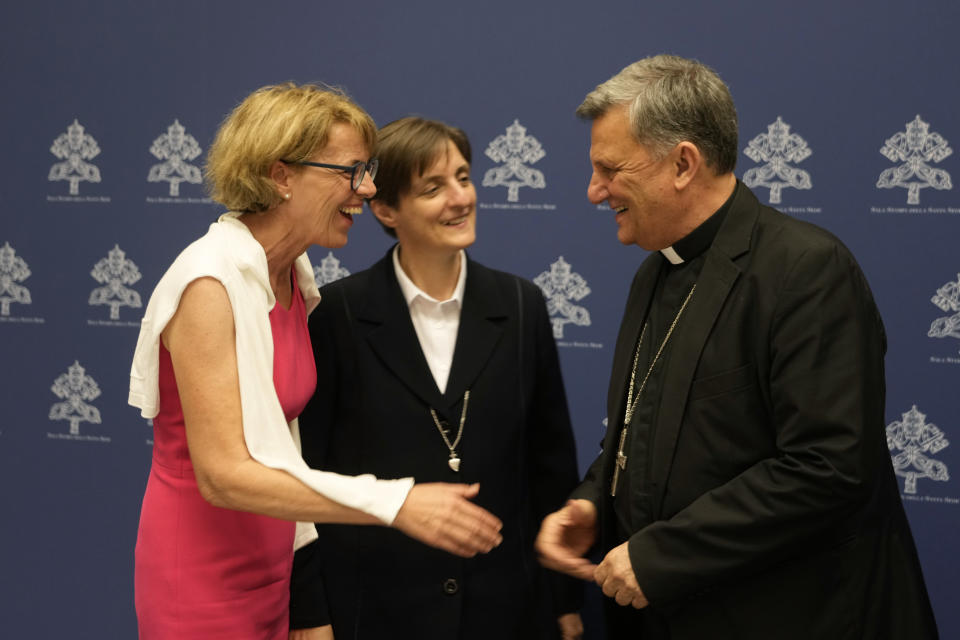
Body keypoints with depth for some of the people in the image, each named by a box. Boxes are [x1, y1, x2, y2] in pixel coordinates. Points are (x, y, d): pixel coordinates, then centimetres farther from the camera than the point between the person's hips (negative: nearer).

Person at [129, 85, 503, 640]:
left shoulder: (295, 275, 3)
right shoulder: (210, 285, -21)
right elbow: (222, 474, -26)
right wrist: (395, 504, -30)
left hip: (275, 568, 7)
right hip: (204, 579, -7)